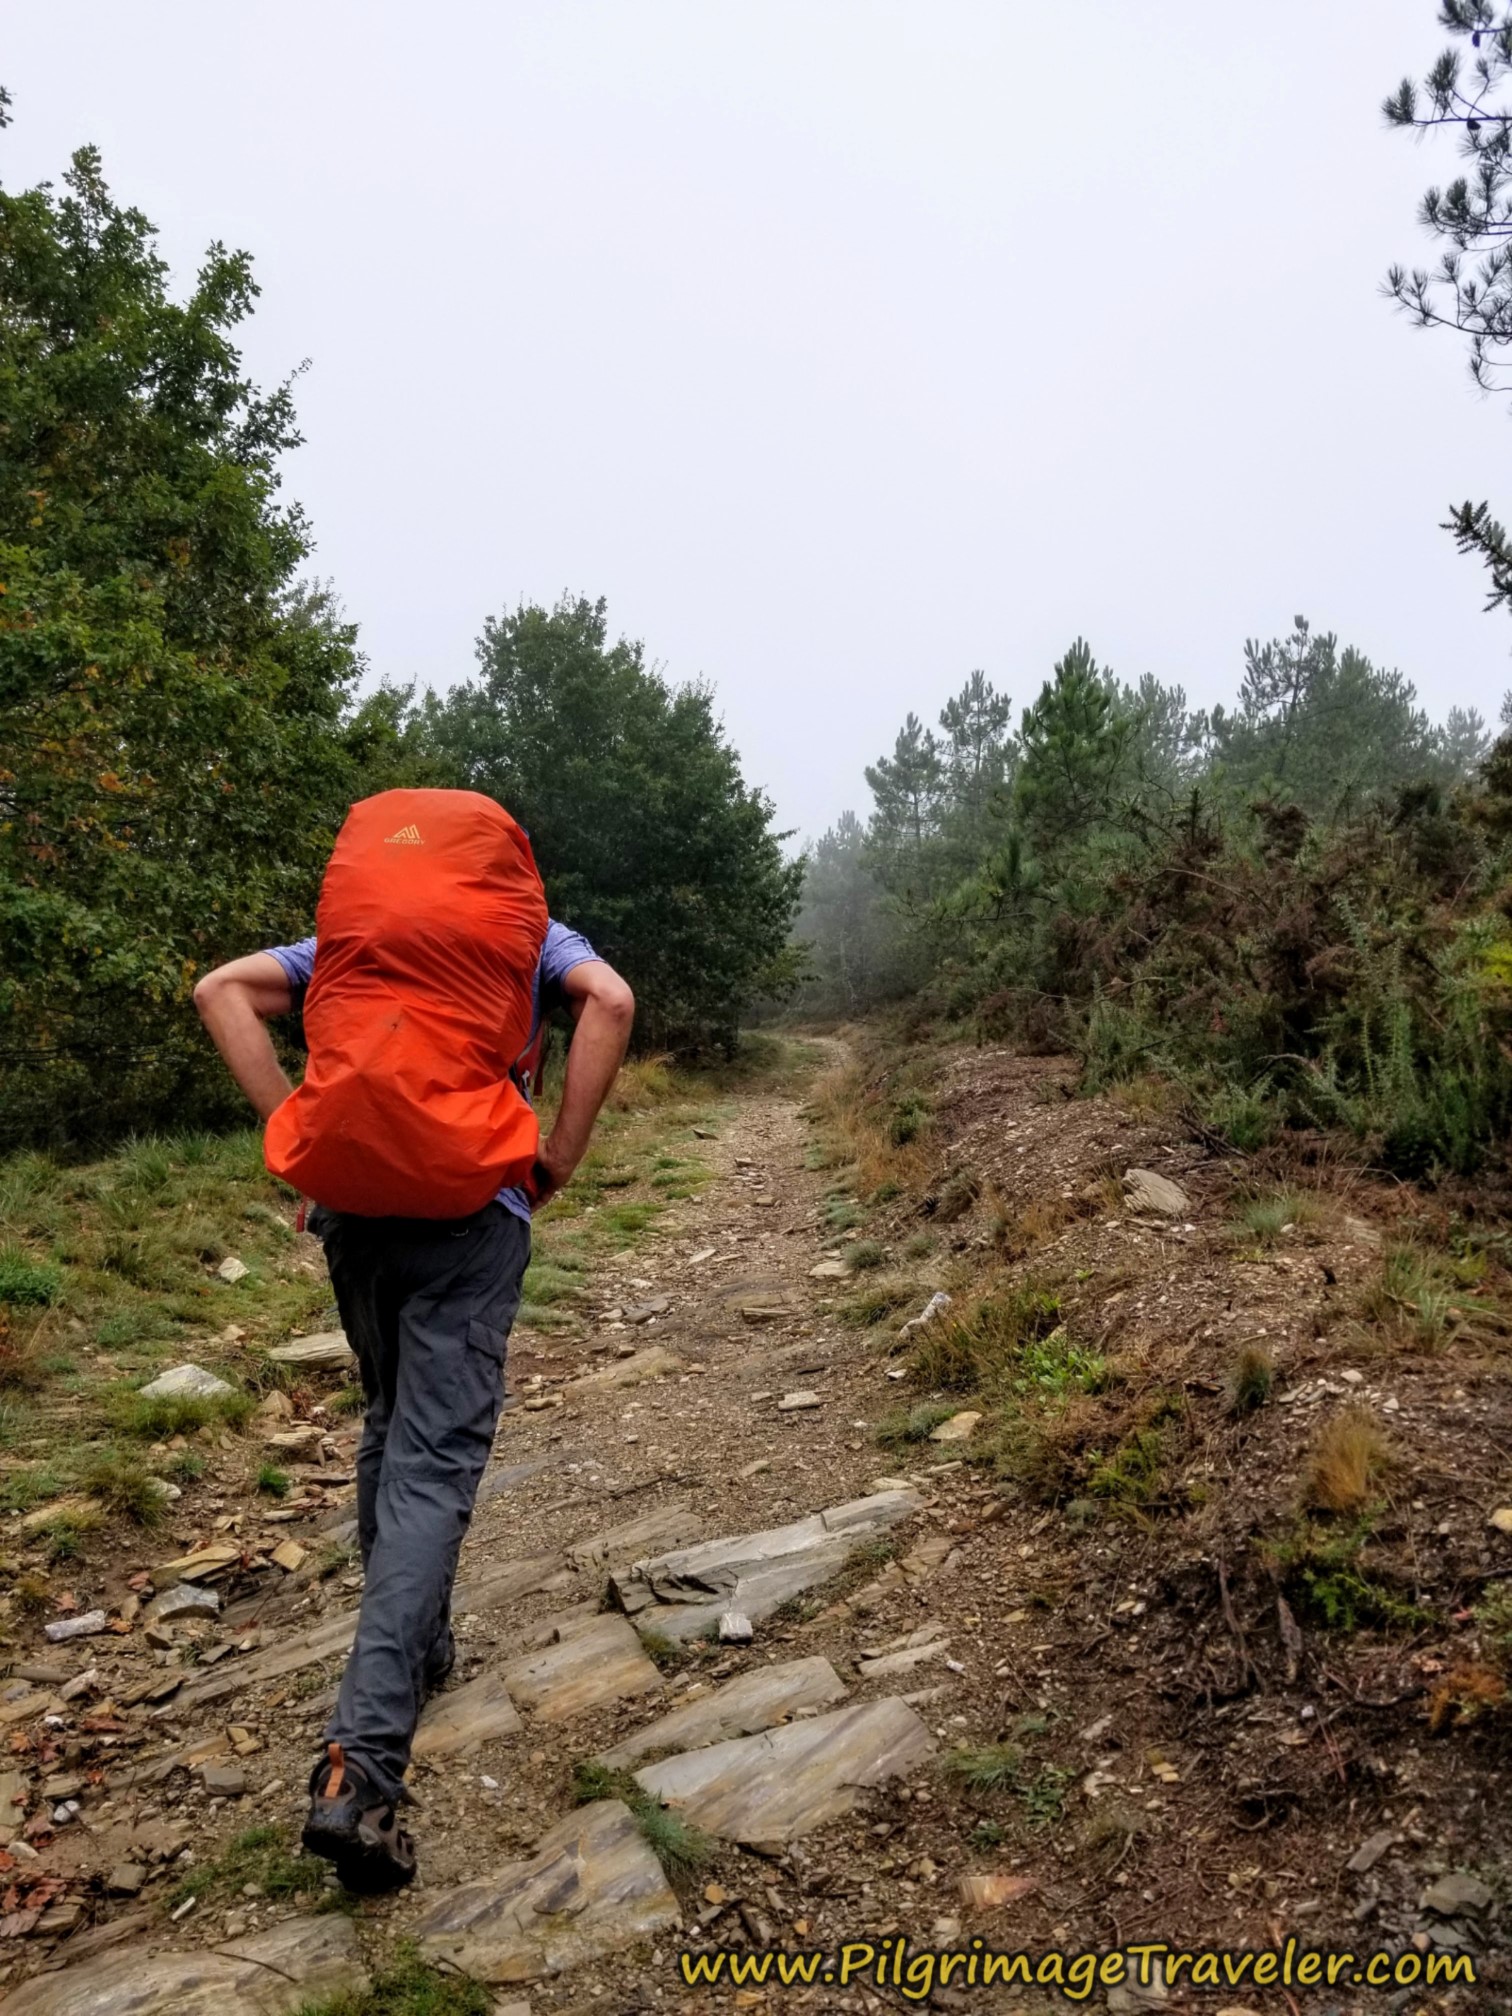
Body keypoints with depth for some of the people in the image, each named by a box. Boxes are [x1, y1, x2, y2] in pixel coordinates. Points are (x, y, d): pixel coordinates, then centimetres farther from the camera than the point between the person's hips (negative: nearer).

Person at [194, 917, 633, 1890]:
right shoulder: (530, 933, 9)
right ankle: (362, 1759, -16)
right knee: (434, 1464, -7)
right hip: (469, 1215, -4)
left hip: (355, 1206, 4)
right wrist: (560, 1159, -5)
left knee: (392, 1430, 23)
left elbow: (222, 990, 6)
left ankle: (417, 1647, 34)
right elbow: (609, 1000, -12)